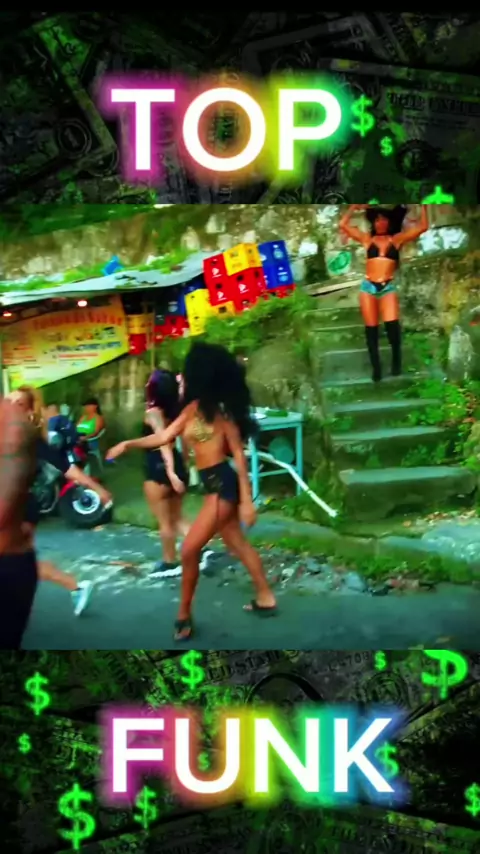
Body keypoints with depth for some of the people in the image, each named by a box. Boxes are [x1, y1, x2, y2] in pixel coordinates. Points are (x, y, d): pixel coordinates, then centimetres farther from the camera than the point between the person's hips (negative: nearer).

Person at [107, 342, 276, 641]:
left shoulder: (219, 410, -15)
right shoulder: (193, 408, 7)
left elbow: (238, 454, -13)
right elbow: (164, 437, 10)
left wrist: (247, 499, -15)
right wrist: (128, 444, 2)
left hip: (223, 484, -9)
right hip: (213, 484, 9)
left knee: (189, 549, -5)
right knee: (238, 544, 17)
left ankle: (184, 615, 7)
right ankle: (266, 599, 30)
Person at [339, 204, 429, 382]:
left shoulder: (397, 239, 9)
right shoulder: (367, 239, 11)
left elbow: (423, 227, 4)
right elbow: (342, 225, 10)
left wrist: (424, 206, 7)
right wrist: (354, 207, 14)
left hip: (388, 287, -2)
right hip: (368, 287, 2)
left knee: (392, 324, -20)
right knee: (371, 328, 1)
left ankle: (396, 360, 2)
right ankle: (376, 368, 8)